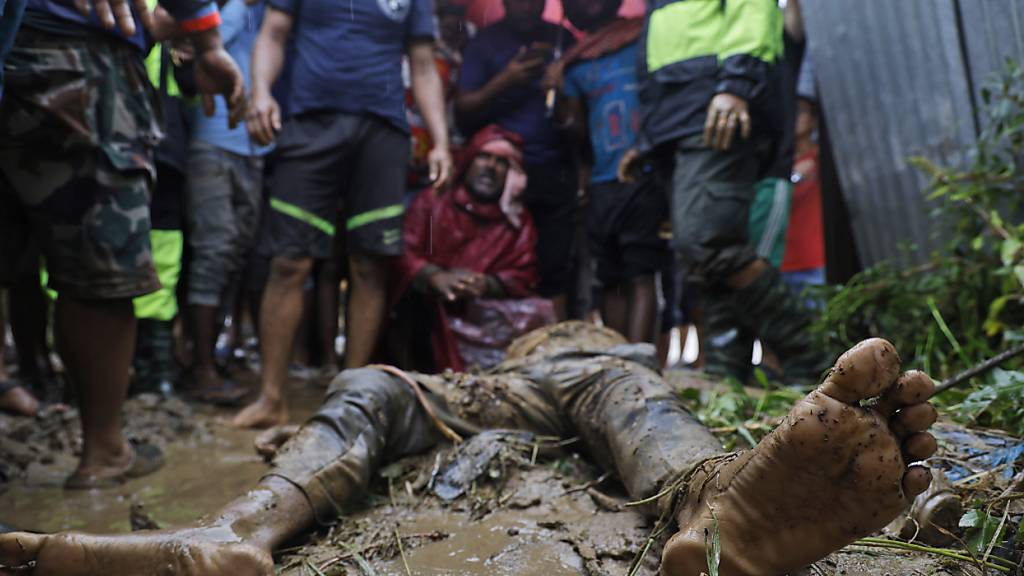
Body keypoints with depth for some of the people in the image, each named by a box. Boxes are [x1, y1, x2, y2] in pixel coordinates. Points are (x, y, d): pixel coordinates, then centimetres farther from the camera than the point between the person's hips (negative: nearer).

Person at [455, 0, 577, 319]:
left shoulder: (562, 39, 15)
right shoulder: (485, 42, 8)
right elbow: (463, 115, 3)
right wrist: (503, 82, -11)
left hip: (557, 172, 2)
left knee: (555, 271, -4)